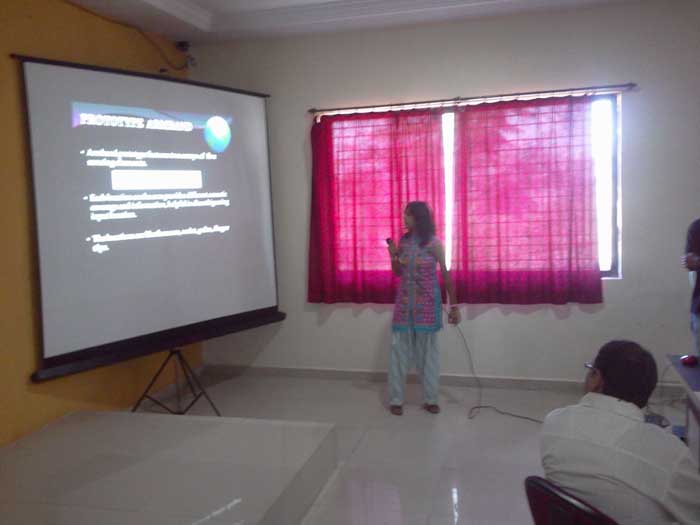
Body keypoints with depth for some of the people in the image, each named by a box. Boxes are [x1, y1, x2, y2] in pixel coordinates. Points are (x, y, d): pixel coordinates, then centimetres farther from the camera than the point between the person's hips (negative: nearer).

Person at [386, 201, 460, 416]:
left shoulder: (434, 243, -8)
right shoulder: (403, 241, 4)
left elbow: (446, 274, -6)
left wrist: (454, 305, -8)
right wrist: (394, 256, -7)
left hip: (427, 304, -3)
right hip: (404, 303, 3)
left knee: (428, 351, 6)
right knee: (399, 351, 2)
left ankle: (430, 399, 19)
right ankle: (396, 399, 11)